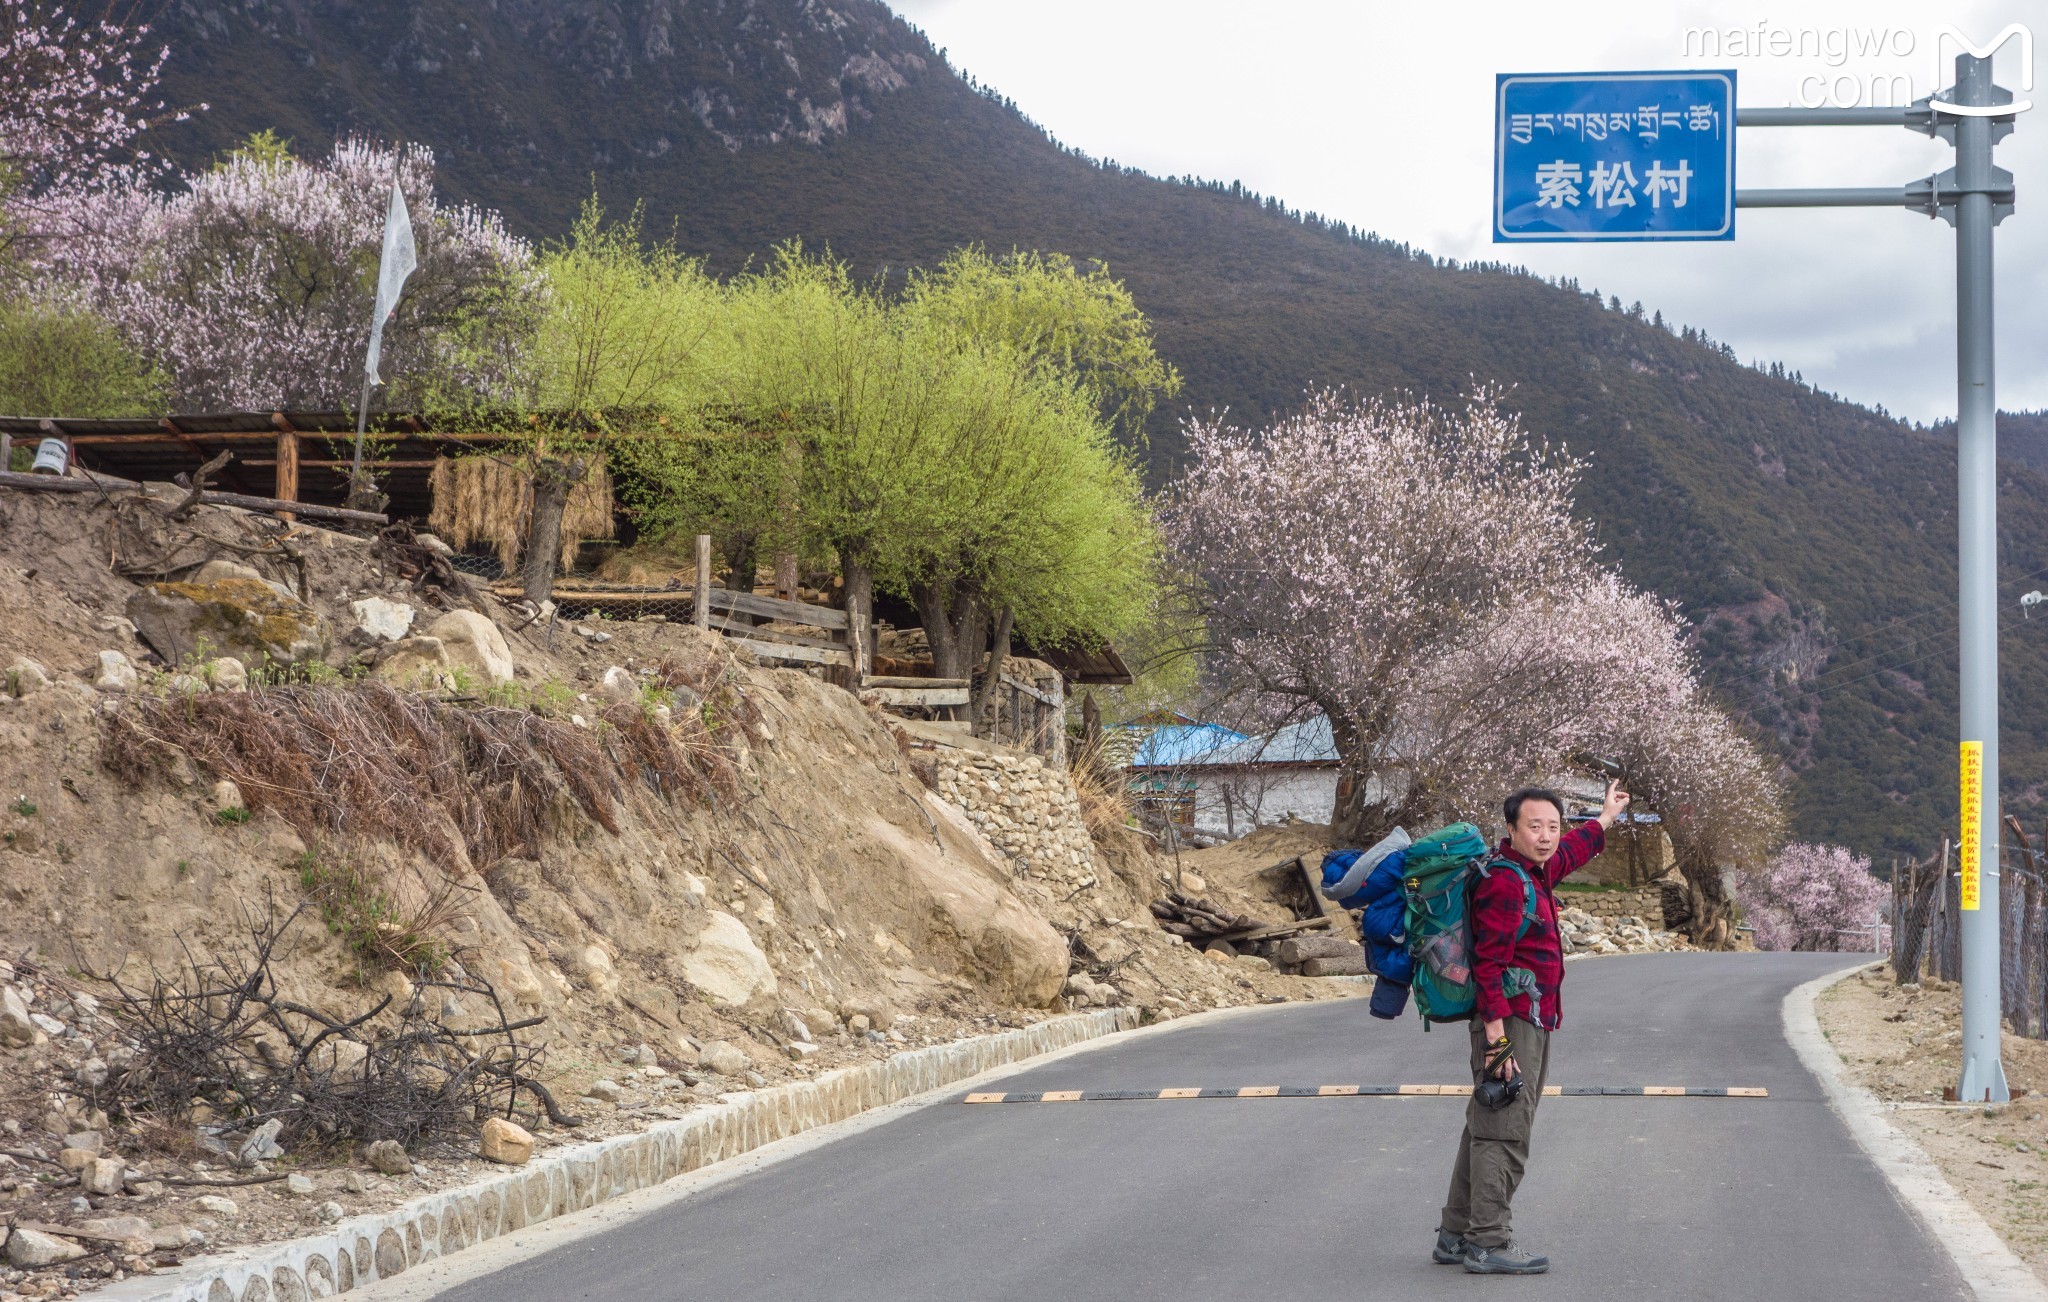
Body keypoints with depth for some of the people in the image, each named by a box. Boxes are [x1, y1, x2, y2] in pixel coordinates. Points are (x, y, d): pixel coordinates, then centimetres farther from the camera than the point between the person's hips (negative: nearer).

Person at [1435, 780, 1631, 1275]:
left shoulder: (1535, 872, 14)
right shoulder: (1504, 882, -17)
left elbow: (1569, 853, 40)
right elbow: (1489, 964, -23)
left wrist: (1606, 818, 53)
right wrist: (1497, 1037, -27)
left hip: (1529, 1023, 11)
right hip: (1511, 1023, -11)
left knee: (1485, 1129, 14)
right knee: (1503, 1132, -9)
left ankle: (1457, 1234, 20)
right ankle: (1488, 1243, -7)